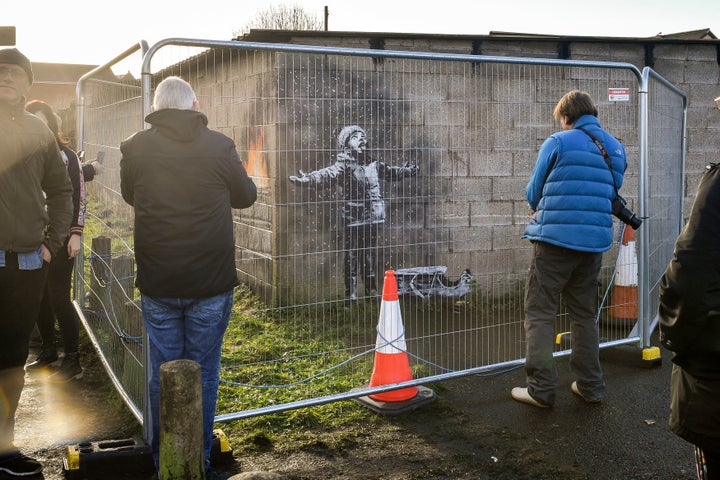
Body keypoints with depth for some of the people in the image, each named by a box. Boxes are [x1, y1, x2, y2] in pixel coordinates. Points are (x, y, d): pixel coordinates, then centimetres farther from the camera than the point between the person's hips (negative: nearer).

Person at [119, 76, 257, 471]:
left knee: (162, 375, 13)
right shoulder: (219, 146, -8)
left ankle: (163, 462, 24)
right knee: (203, 375, 11)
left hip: (156, 283, 1)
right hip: (212, 281, -1)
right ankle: (199, 462, 22)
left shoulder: (135, 148, -3)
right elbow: (246, 196, 7)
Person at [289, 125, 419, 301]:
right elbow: (327, 174, -25)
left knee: (370, 253, 11)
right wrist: (308, 178, -44)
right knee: (352, 255, -3)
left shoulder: (373, 164, 14)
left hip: (372, 217, 5)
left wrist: (409, 171, 47)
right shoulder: (344, 165, -7)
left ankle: (371, 289, 23)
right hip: (353, 218, -5)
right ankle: (351, 294, 5)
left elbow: (391, 172, 32)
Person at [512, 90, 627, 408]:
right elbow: (611, 194, 17)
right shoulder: (617, 149, 12)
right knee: (584, 315, 17)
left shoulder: (557, 143, -5)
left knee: (539, 314, 2)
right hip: (595, 244, 6)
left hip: (554, 241, -6)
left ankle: (541, 389, 2)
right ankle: (590, 385, 23)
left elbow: (532, 194, 2)